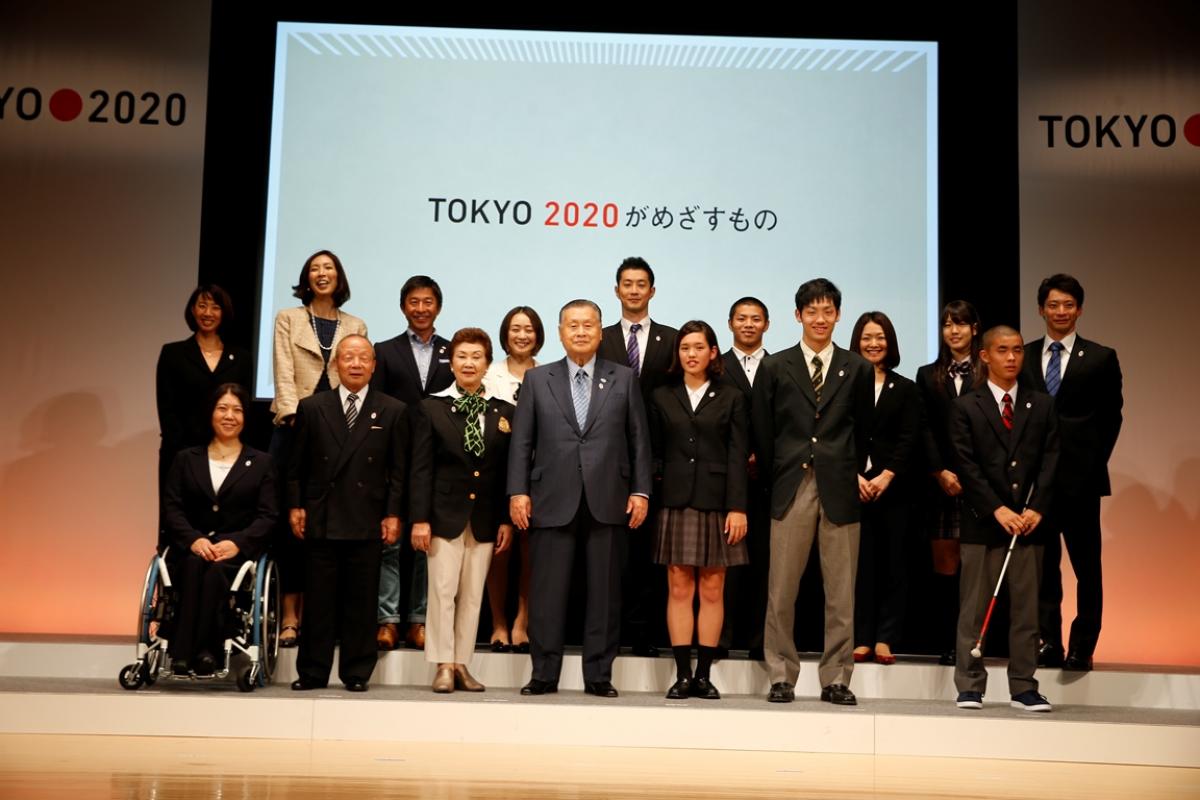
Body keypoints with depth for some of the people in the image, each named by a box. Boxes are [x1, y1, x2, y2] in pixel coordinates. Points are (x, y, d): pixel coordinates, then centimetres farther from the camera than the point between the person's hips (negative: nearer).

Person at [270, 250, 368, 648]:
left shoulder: (355, 326, 14)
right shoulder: (288, 319, 10)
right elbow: (284, 374, 0)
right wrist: (293, 414, -14)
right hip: (294, 428, -1)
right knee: (290, 520, -3)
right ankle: (289, 616, 0)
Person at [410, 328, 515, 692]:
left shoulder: (504, 412, 9)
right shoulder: (431, 408, 3)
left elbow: (508, 470, 8)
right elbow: (420, 468, -2)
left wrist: (506, 519, 2)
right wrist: (419, 518, -9)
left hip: (485, 518, 2)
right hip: (445, 515, -2)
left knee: (473, 595, 6)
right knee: (443, 591, -3)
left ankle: (462, 664, 14)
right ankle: (443, 666, 3)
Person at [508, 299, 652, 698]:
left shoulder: (623, 379, 10)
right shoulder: (537, 379, 11)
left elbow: (639, 439, 8)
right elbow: (521, 441, 7)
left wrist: (641, 490, 1)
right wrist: (518, 491, -1)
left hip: (608, 501, 0)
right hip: (553, 501, 0)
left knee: (605, 591, 4)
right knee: (547, 591, 2)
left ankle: (599, 676, 13)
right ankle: (544, 674, 12)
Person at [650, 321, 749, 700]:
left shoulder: (731, 398, 7)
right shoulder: (662, 397, 11)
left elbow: (738, 457, 1)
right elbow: (654, 453, 10)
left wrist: (737, 507, -7)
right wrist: (648, 494, -4)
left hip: (716, 502, -1)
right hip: (676, 501, 1)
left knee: (712, 589, 2)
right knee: (679, 588, 0)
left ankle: (704, 674, 8)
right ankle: (683, 675, 4)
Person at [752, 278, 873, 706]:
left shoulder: (858, 369, 10)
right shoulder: (775, 367, 8)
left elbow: (862, 431, 12)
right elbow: (762, 433, 8)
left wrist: (851, 475, 7)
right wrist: (777, 479, 6)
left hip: (840, 490, 1)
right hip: (791, 489, 0)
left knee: (841, 593, 4)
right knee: (781, 590, 0)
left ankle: (835, 679, 13)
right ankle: (781, 677, 11)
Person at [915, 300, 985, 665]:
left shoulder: (990, 374, 5)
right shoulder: (928, 375, 14)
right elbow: (924, 430, 8)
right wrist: (940, 472, -4)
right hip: (941, 481, 2)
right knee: (944, 563, 2)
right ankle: (947, 644, 4)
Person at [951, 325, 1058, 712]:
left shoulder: (1042, 405, 11)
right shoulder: (966, 407, 2)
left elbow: (1050, 460, 5)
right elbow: (967, 466, -4)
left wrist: (1036, 508, -7)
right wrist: (998, 510, -12)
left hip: (1028, 521, 2)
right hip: (982, 522, -2)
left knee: (1026, 607, 5)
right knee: (974, 608, 1)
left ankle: (1024, 688, 12)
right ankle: (970, 686, 8)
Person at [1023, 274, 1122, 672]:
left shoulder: (1101, 358, 4)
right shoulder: (1023, 356, 9)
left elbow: (1111, 416, 4)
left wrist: (1094, 462, -2)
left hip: (1080, 476, -2)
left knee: (1087, 567, 3)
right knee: (1042, 563, 6)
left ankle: (1082, 647, 10)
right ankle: (1048, 643, 12)